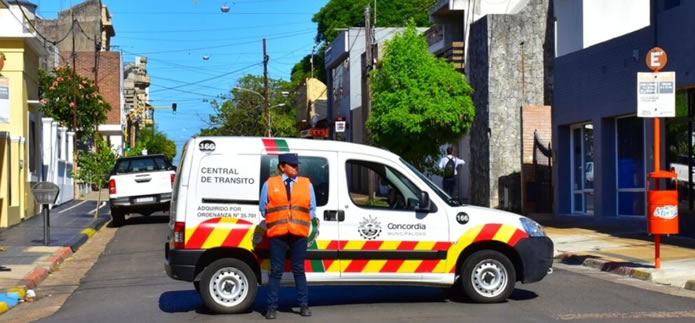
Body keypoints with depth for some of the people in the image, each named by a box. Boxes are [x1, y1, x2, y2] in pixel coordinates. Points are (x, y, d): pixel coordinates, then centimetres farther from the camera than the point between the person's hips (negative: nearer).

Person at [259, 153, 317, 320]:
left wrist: (299, 221, 6)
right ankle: (272, 307, 5)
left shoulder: (307, 184, 10)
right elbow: (263, 207, 11)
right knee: (276, 271, 1)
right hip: (277, 233, -1)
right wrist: (275, 221, 8)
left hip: (299, 233, 1)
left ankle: (304, 305, 12)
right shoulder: (270, 183, 6)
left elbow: (312, 209, 13)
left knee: (299, 270, 5)